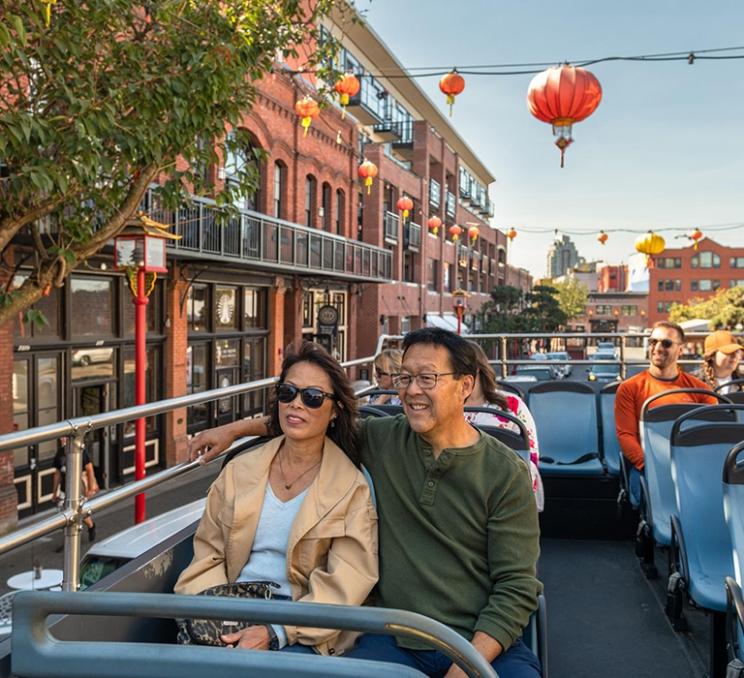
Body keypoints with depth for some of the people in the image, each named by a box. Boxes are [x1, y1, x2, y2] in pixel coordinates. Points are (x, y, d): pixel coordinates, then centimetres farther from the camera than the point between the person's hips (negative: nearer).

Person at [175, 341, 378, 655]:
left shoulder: (352, 488, 1)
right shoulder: (239, 471, 12)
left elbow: (342, 587, -8)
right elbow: (208, 556, 10)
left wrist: (274, 632, -20)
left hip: (302, 633, -3)